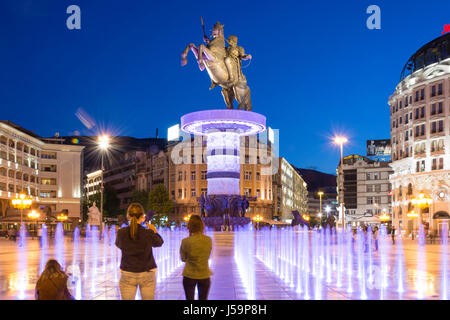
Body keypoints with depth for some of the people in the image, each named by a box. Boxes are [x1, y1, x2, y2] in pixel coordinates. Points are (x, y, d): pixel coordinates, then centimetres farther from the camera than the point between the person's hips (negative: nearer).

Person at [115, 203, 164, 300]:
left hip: (127, 275, 1)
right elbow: (159, 243, 8)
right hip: (147, 274, -1)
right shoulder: (149, 233, -13)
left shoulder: (121, 233, -10)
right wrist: (154, 231, 24)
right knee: (148, 298, 11)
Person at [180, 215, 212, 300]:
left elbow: (183, 258, 0)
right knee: (203, 299, 15)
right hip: (205, 276, 2)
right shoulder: (209, 240, -6)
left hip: (190, 276, -2)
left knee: (190, 298, 10)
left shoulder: (186, 241, -14)